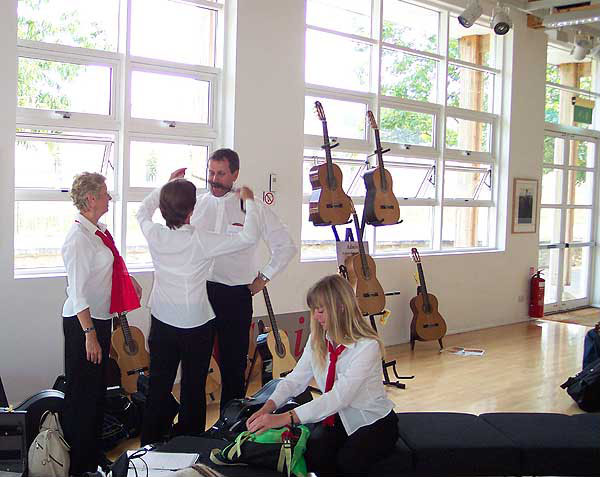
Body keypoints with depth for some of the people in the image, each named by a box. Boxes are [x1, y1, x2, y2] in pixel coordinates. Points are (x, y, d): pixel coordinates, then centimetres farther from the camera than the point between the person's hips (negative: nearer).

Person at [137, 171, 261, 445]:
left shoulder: (155, 235, -9)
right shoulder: (201, 241, -21)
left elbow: (143, 211, 14)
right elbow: (249, 237, -18)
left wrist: (168, 185, 18)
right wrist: (249, 201, -4)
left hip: (162, 322, 4)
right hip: (197, 324, -4)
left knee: (159, 386, 15)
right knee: (193, 388, 9)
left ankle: (150, 445, 26)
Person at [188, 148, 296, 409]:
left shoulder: (253, 207, -5)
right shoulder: (198, 204, 5)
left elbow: (286, 245, 0)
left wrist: (263, 278, 0)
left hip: (235, 295, -3)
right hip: (198, 290, 3)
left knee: (233, 363, 6)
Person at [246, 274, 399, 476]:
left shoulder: (367, 345, -25)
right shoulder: (317, 340, -4)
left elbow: (340, 396, -33)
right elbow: (296, 379, -5)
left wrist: (285, 418, -39)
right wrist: (268, 407, -25)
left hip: (374, 422, -4)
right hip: (335, 417, 4)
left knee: (347, 460, -30)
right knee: (314, 454, -24)